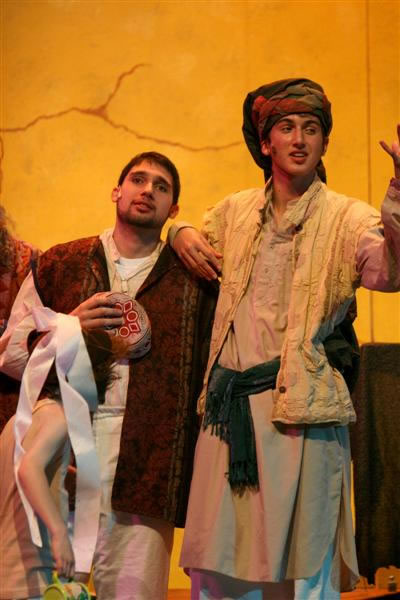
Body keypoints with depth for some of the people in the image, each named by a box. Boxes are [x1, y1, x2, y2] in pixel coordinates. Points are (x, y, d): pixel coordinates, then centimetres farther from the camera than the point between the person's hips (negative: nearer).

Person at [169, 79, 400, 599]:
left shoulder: (346, 218, 1)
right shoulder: (235, 212, 15)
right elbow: (195, 237, 35)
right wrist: (182, 234, 11)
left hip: (301, 410, -4)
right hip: (228, 406, 4)